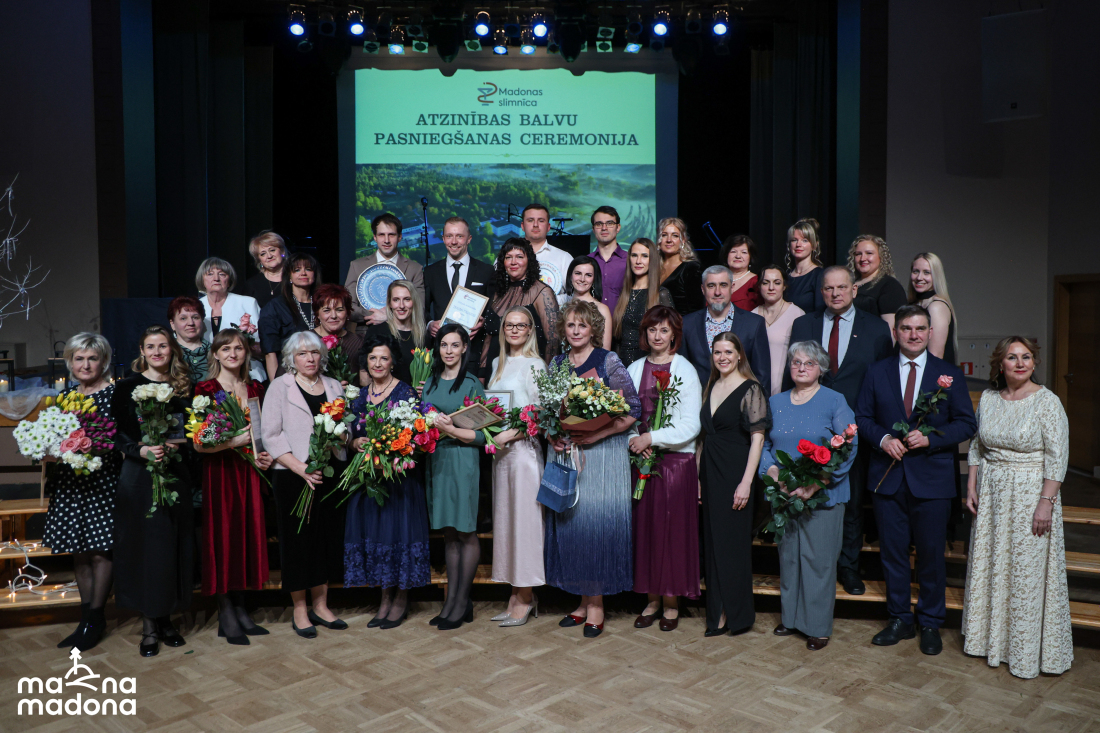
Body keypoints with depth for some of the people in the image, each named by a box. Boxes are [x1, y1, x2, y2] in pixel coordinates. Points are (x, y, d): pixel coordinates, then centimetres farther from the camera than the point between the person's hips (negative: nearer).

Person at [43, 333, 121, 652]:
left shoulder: (115, 394, -6)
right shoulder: (65, 395, 12)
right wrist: (49, 452, 0)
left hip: (103, 480, -6)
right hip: (70, 482, 6)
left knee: (100, 551, -2)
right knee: (79, 552, 12)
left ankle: (95, 618, 12)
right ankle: (86, 618, 22)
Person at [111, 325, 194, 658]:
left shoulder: (182, 387, 10)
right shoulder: (127, 387, -1)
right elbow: (117, 433, -5)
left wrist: (178, 446, -6)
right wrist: (142, 450, -21)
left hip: (176, 474, 4)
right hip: (140, 477, -3)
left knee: (175, 545, 6)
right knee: (146, 544, -1)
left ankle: (165, 619, 19)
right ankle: (149, 626, 10)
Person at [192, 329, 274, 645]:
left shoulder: (255, 388, 10)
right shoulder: (205, 390, -5)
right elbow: (198, 443, -11)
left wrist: (265, 455, 1)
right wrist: (234, 442, -21)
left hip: (249, 471, 5)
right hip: (220, 471, -5)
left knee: (248, 533, 6)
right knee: (223, 534, -2)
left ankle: (240, 609, 17)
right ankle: (226, 615, 8)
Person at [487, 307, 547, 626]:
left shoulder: (534, 364, -6)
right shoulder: (498, 363, 16)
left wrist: (512, 433, -17)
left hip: (524, 448, -7)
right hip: (500, 451, 7)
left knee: (524, 518, -4)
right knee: (504, 519, 8)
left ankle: (526, 597, 6)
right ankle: (515, 594, 17)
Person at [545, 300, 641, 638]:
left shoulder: (608, 361, -4)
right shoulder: (557, 364, 10)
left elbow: (633, 410, -8)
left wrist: (596, 435, -16)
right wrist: (552, 435, -3)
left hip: (601, 454, -4)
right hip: (564, 453, 5)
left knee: (596, 521, -4)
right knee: (568, 522, 6)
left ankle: (596, 604, 9)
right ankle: (584, 600, 19)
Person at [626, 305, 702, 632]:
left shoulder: (686, 370, -4)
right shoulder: (634, 369, 9)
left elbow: (691, 425, -10)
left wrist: (651, 438, -15)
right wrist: (634, 440, -7)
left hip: (676, 460, -4)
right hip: (641, 459, 4)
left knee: (673, 530, 1)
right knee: (645, 528, 6)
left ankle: (672, 602, 14)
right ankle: (652, 600, 18)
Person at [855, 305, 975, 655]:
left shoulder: (950, 374, 3)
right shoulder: (877, 372, 6)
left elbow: (966, 423, 0)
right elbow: (863, 418, 6)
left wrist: (930, 438, -15)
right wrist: (883, 439, -13)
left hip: (932, 478, -1)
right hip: (888, 477, 1)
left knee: (931, 554, 7)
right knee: (893, 553, 9)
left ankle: (930, 623, 24)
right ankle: (899, 620, 24)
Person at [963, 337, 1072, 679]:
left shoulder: (1047, 401, -10)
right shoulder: (988, 398, 5)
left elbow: (1057, 457, -12)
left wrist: (1046, 502, -16)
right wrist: (971, 488, 6)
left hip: (1030, 494, -5)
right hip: (990, 494, 5)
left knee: (1027, 572, 2)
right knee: (989, 565, 12)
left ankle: (1027, 651, 17)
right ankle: (990, 637, 28)